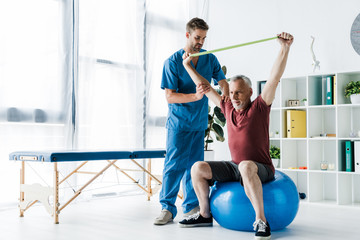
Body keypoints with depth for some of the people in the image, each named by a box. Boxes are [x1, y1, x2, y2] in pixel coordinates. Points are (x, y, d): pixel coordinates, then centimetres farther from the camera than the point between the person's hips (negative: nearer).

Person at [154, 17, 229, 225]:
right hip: (179, 122, -4)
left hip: (200, 122, 4)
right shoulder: (173, 62, -8)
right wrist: (195, 96, -27)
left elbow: (223, 83, 11)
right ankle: (168, 208, 3)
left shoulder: (210, 59, 5)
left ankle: (192, 208, 17)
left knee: (194, 166, 8)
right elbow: (170, 96, -13)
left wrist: (225, 99, -12)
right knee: (174, 165, -6)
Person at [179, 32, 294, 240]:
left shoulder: (259, 108, -6)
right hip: (235, 167, 6)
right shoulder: (228, 109, 9)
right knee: (198, 167, -6)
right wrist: (188, 66, 24)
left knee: (246, 167, -39)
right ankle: (205, 215, 6)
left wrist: (285, 48, -26)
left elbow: (275, 77, -17)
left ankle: (261, 220, -32)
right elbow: (206, 88, 19)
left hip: (261, 169, -6)